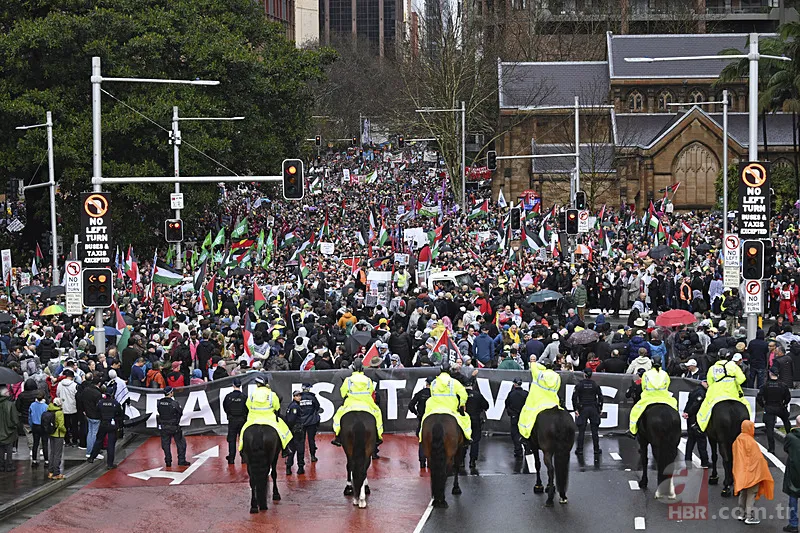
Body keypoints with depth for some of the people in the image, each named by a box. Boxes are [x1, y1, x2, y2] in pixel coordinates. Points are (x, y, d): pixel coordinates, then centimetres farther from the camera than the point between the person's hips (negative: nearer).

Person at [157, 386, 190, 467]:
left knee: (166, 444, 13)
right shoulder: (174, 403, -19)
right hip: (174, 427, -4)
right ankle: (181, 460, 12)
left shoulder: (159, 403, -6)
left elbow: (159, 412, 4)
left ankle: (168, 462, 14)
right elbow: (180, 413, -7)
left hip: (163, 427, 4)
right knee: (180, 443, 11)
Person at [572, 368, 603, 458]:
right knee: (594, 431, 7)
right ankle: (596, 450, 12)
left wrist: (576, 409, -5)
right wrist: (600, 409, 11)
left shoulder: (579, 385, -4)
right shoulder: (595, 385, 1)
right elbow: (600, 397, 3)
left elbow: (574, 397, -8)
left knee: (581, 431, 2)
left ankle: (580, 450, 2)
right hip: (593, 409, 2)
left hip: (582, 410, -2)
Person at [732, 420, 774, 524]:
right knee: (751, 494, 0)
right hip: (751, 472, -8)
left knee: (743, 493, 18)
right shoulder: (750, 442, -21)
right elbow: (757, 458, -18)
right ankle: (749, 517, 2)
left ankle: (742, 514, 26)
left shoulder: (738, 440, 3)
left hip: (741, 471, 8)